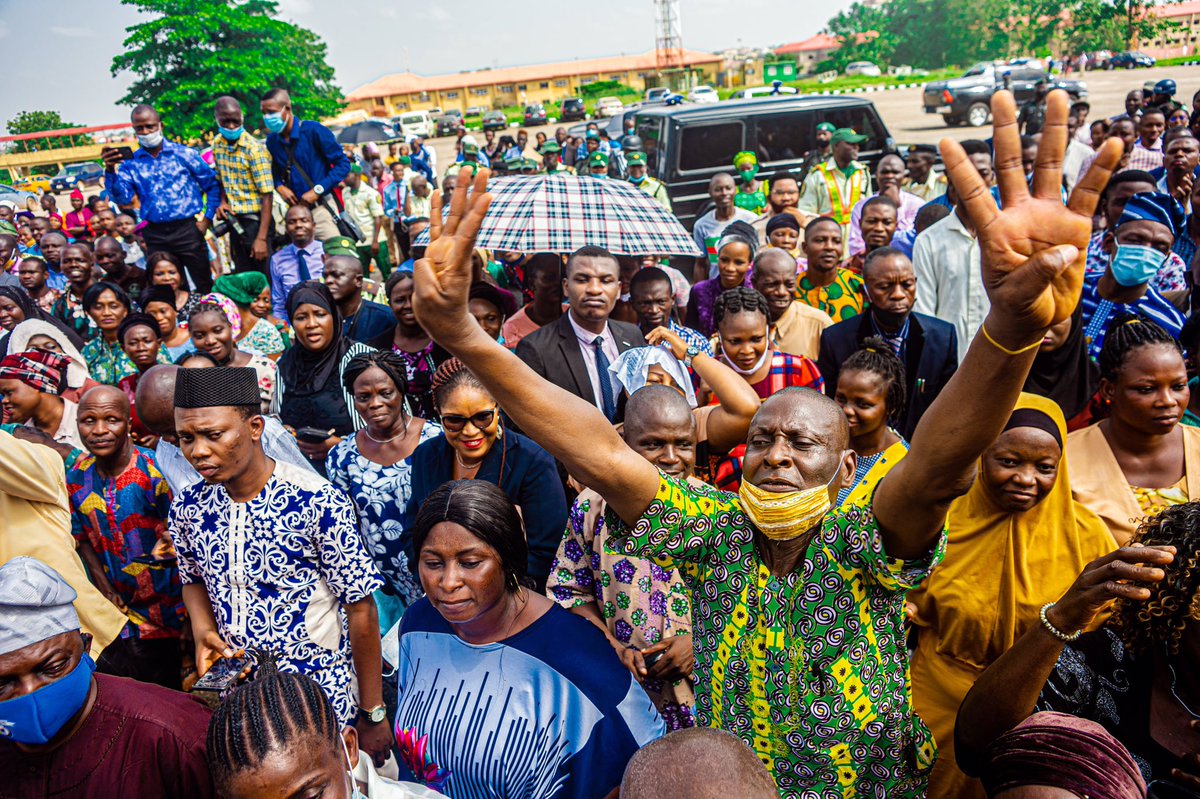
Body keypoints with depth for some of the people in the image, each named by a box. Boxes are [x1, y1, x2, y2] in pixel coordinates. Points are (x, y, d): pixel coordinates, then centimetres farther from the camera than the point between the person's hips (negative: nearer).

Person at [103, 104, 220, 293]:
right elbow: (124, 198, -6)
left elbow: (212, 185, 5)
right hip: (155, 235, 2)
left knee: (204, 285, 2)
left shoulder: (184, 153, 3)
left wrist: (207, 218, -2)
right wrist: (110, 171, -21)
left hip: (187, 228, -2)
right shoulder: (130, 162, 6)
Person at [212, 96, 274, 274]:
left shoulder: (254, 149, -16)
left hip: (255, 220, -6)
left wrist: (262, 238, -23)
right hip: (234, 221, 6)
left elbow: (267, 195, -18)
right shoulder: (217, 145, 4)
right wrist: (223, 202, -3)